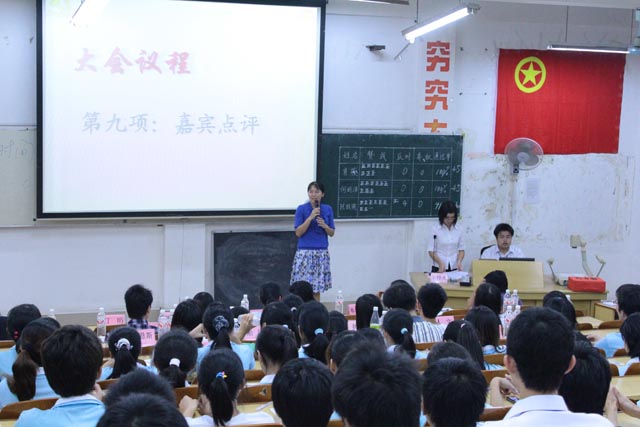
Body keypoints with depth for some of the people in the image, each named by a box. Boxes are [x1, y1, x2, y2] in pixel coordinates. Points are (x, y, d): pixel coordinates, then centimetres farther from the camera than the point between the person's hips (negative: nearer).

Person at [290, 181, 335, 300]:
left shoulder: (328, 209, 4)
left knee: (317, 288, 6)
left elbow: (332, 233, 9)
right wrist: (311, 217, -17)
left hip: (321, 253, 3)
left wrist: (325, 226, -12)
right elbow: (298, 233, -9)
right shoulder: (301, 209, -5)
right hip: (304, 253, -3)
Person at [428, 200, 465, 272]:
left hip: (454, 268, 2)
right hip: (439, 268, -2)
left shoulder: (458, 230, 3)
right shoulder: (435, 229, -6)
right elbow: (431, 251, -6)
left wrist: (459, 261, -10)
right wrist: (440, 262, -21)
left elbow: (461, 249, 8)